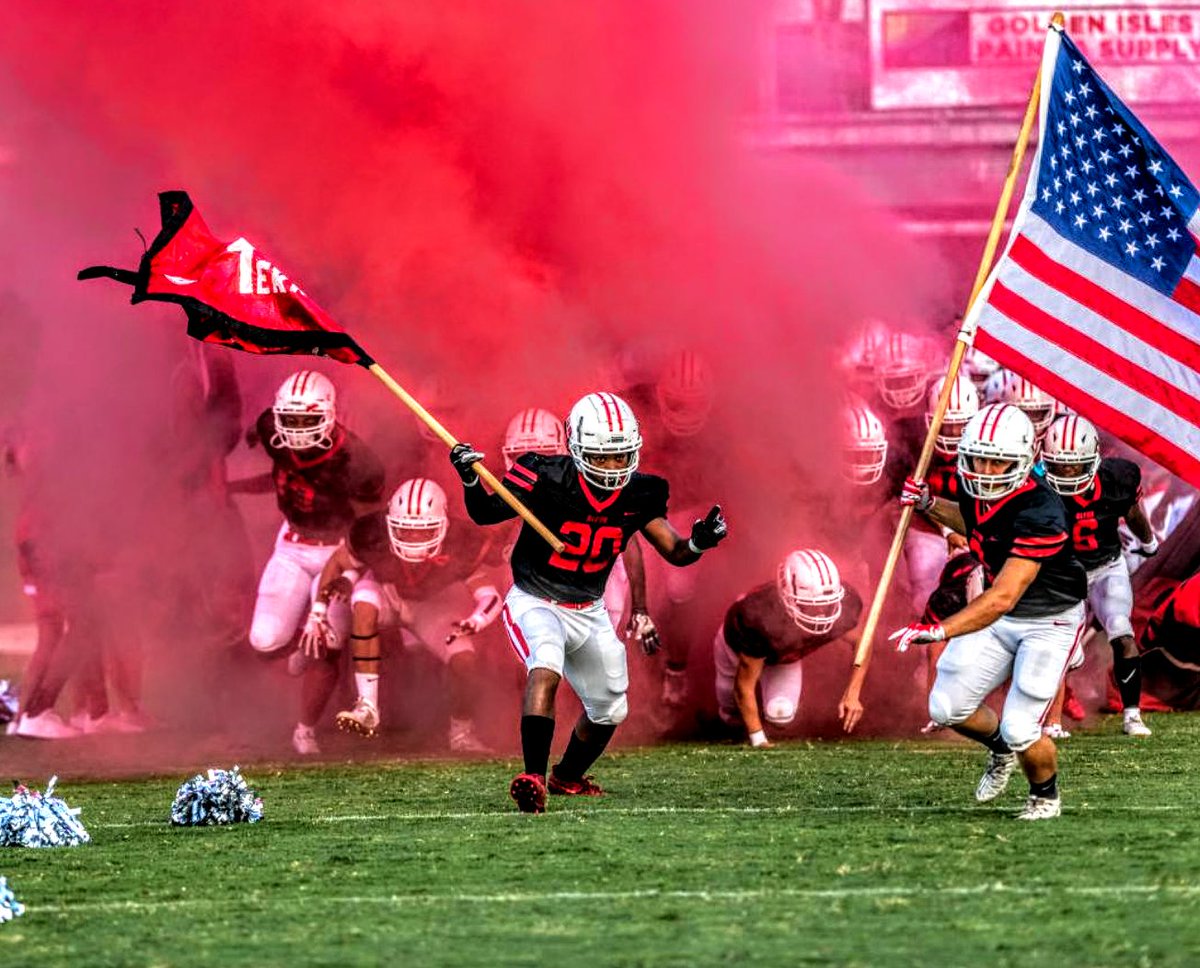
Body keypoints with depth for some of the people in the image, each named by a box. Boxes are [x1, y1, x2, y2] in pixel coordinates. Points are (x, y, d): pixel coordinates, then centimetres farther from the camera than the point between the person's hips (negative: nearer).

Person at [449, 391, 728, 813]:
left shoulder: (638, 496, -9)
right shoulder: (547, 480, -22)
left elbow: (674, 552, -3)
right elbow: (485, 513, -12)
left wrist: (699, 542, -25)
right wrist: (471, 481, -32)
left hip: (589, 613, 6)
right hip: (535, 601, -6)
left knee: (608, 711, 18)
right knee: (546, 669, -36)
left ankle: (567, 777, 46)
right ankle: (533, 778, -42)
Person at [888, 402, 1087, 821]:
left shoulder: (1038, 513, -35)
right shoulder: (978, 488, -10)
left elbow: (1002, 598, -40)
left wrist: (939, 630, -49)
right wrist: (929, 505, 2)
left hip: (1050, 622, -7)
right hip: (999, 617, 7)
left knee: (1020, 732, -12)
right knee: (947, 709, 0)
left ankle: (1046, 795, 20)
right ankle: (999, 747, 33)